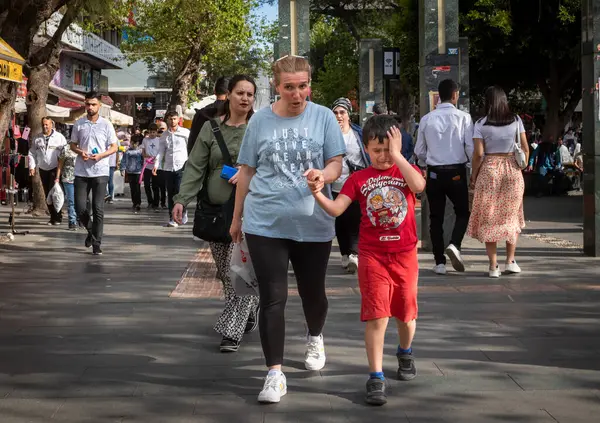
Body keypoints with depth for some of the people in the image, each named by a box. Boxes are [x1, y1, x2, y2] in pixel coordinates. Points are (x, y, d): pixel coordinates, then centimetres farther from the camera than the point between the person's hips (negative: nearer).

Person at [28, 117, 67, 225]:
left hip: (55, 169, -4)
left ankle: (57, 217, -6)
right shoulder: (37, 139, 9)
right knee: (47, 194, 7)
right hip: (43, 169, 4)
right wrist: (32, 166, 2)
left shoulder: (59, 137, -1)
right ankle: (53, 216, 14)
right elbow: (32, 153, 13)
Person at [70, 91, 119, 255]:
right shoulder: (78, 124, 6)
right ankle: (91, 230, 28)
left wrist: (101, 155, -14)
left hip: (100, 172, -2)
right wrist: (80, 152, -8)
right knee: (79, 207, 0)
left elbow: (114, 147, 3)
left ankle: (96, 244, 3)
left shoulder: (106, 125, 1)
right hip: (81, 172, 2)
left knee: (98, 208, -3)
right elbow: (73, 144, 14)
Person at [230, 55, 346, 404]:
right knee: (272, 299, -5)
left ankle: (315, 339, 47)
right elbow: (247, 171, 9)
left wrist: (323, 174, -23)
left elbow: (336, 164, 1)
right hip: (265, 224, 0)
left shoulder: (323, 117, 0)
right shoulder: (260, 121, 2)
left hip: (313, 224, 1)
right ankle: (275, 373, -2)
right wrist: (237, 217, 14)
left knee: (313, 291, 16)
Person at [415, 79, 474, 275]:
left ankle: (439, 262, 9)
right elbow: (471, 148, -9)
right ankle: (454, 245, -11)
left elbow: (419, 151, 7)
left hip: (434, 172, 2)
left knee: (436, 217, 10)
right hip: (456, 172, -2)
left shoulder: (427, 119, 1)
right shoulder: (463, 117, -8)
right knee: (462, 212, 15)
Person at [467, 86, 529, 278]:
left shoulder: (481, 124, -4)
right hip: (512, 169, 2)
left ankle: (493, 266, 2)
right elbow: (525, 149, 1)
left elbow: (478, 153, -8)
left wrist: (473, 175, 2)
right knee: (512, 217, 16)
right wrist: (522, 168, 14)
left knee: (488, 219, 5)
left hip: (489, 169, -2)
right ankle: (510, 261, 13)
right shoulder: (516, 121, 2)